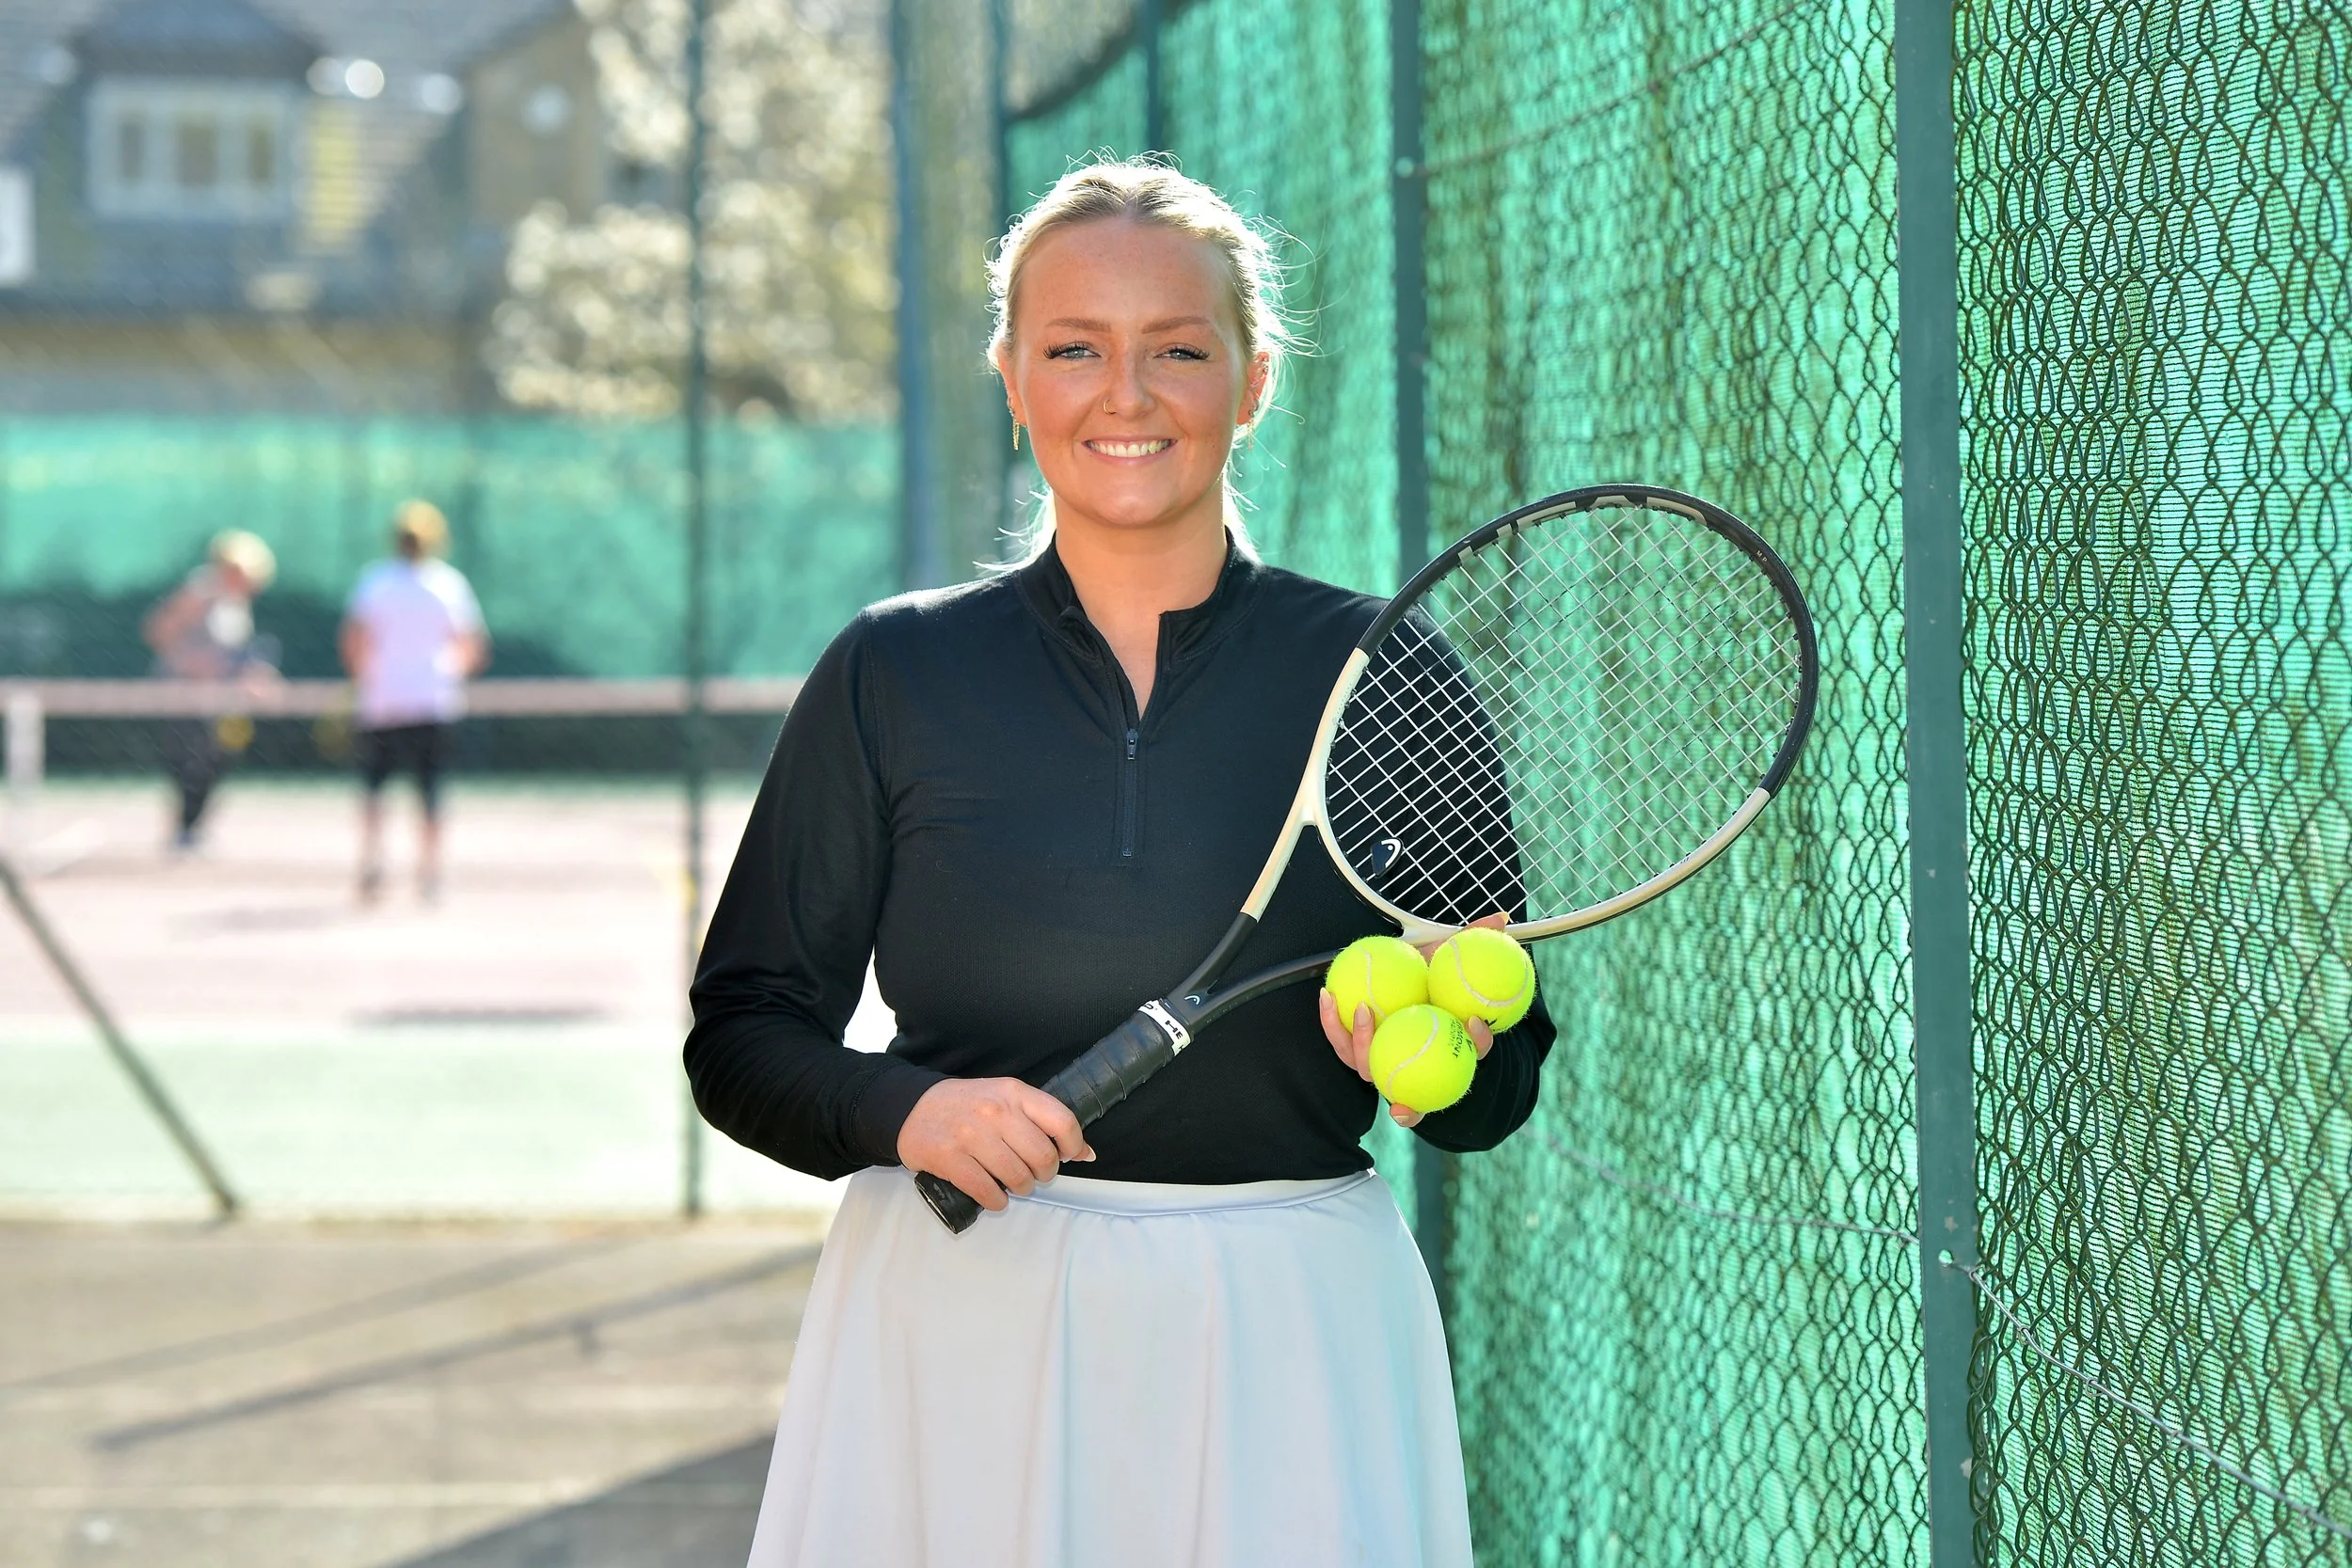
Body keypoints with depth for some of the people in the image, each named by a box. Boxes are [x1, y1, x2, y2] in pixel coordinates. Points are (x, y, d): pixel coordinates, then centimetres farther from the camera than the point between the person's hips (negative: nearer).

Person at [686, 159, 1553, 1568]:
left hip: (1289, 1334, 0)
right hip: (956, 1331, 0)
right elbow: (744, 1032, 3)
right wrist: (905, 1109, -16)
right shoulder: (897, 675, 3)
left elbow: (1500, 1083, 4)